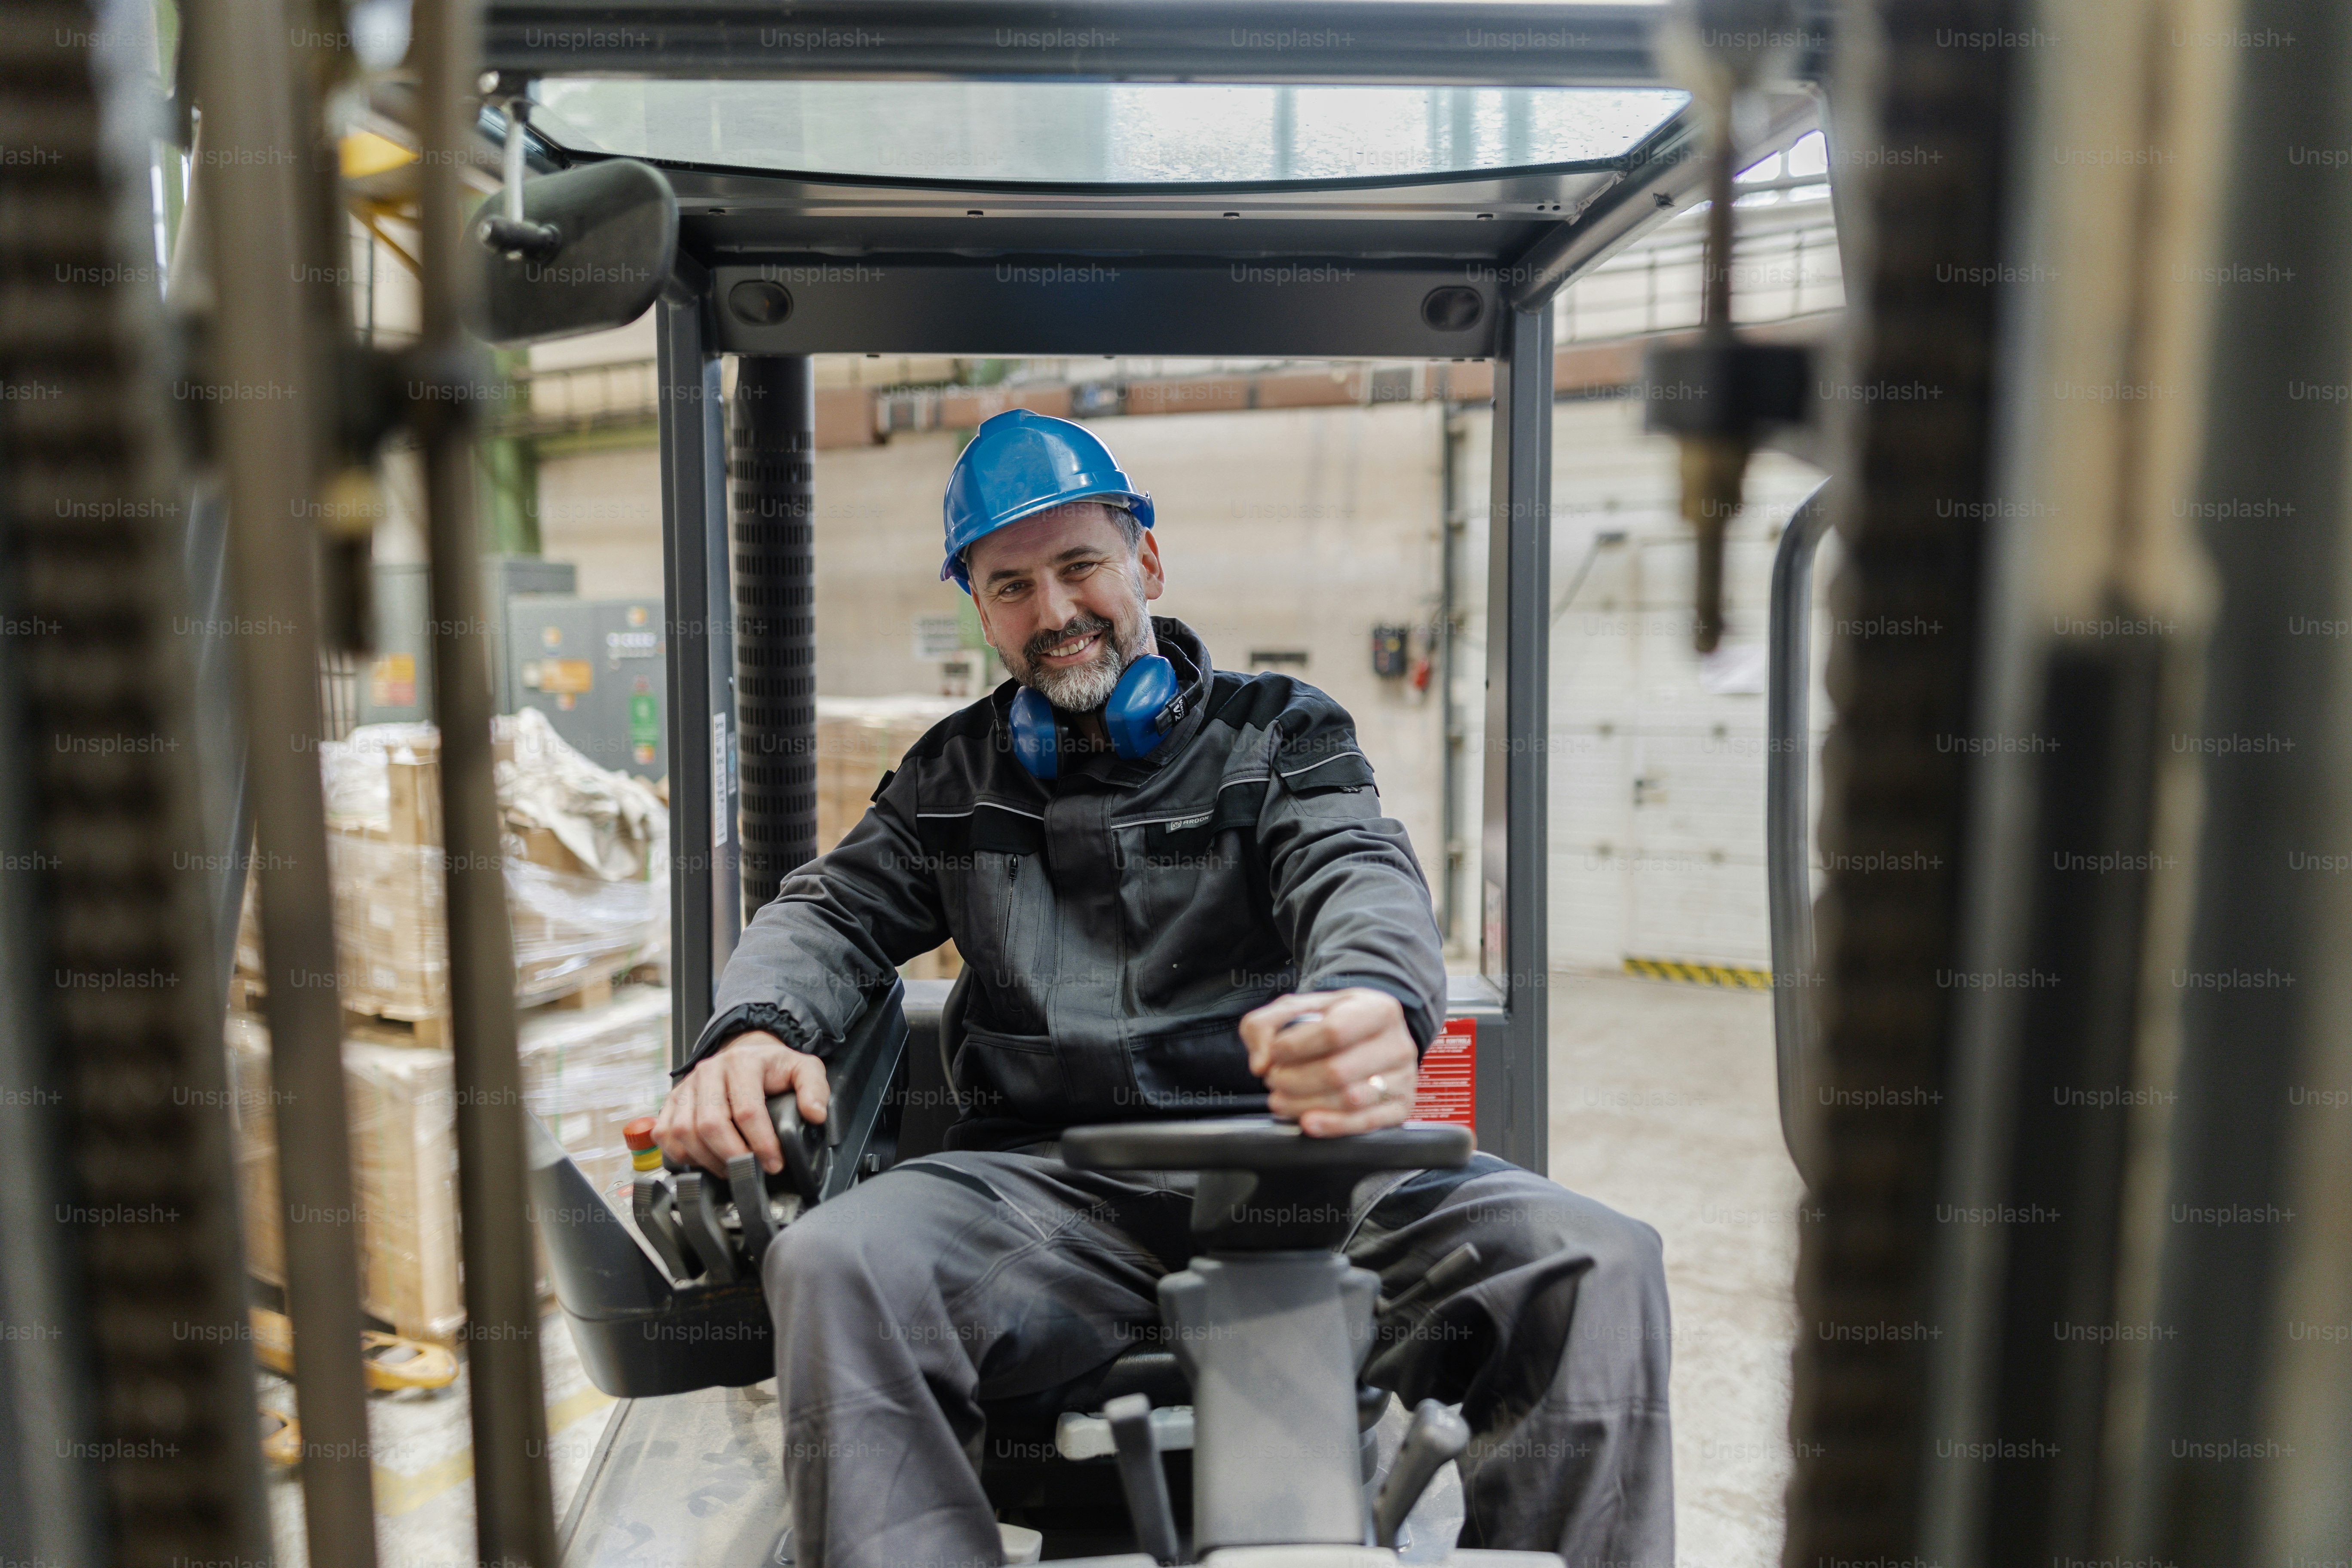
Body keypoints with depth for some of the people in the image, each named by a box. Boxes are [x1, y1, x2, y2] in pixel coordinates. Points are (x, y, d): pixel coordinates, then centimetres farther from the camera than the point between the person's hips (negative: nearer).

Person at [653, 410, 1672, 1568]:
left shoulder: (1281, 732, 12)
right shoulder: (953, 776, 21)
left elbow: (1361, 875, -6)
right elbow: (833, 910, 17)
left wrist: (1376, 1007, -32)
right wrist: (755, 1028, -9)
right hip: (1052, 1183, 1)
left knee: (1597, 1266, -24)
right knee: (832, 1269, -29)